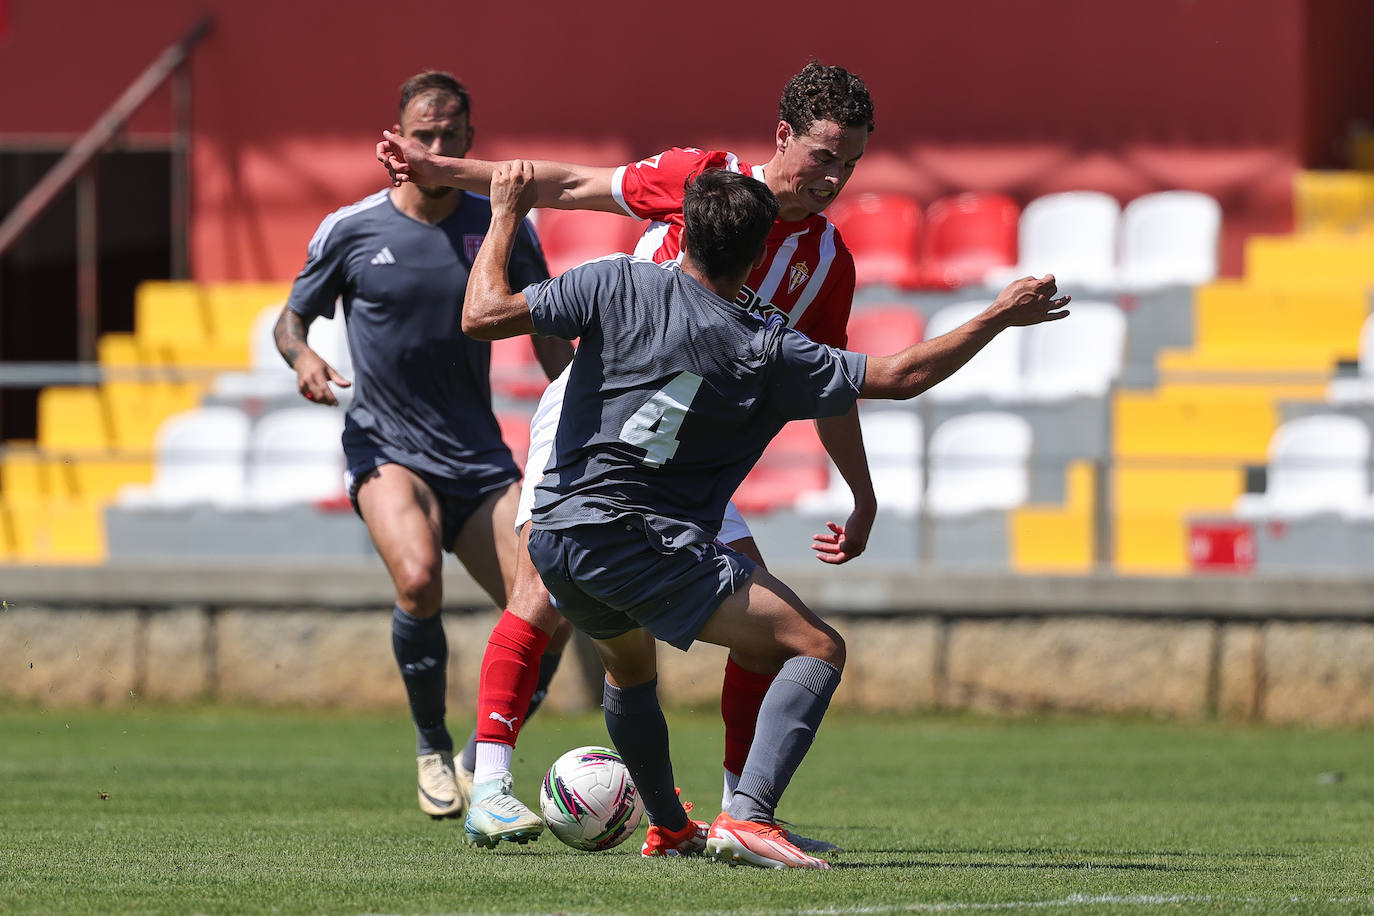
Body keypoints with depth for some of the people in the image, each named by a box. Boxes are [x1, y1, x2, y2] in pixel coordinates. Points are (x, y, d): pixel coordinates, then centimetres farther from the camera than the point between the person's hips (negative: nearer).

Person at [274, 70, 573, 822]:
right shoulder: (351, 230, -1)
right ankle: (432, 752, -8)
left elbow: (545, 327, 11)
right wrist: (302, 357, -12)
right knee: (418, 580, -30)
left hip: (477, 452, 3)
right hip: (385, 447, -3)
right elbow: (293, 315, 11)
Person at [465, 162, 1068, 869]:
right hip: (645, 542, -5)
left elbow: (482, 316, -3)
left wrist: (506, 216, 11)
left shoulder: (618, 285, -3)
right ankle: (746, 817, -20)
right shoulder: (767, 353, -6)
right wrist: (1002, 315, 9)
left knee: (629, 670, 33)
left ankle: (669, 828, 48)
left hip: (553, 538, 5)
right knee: (817, 650, -3)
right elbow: (901, 375, 0)